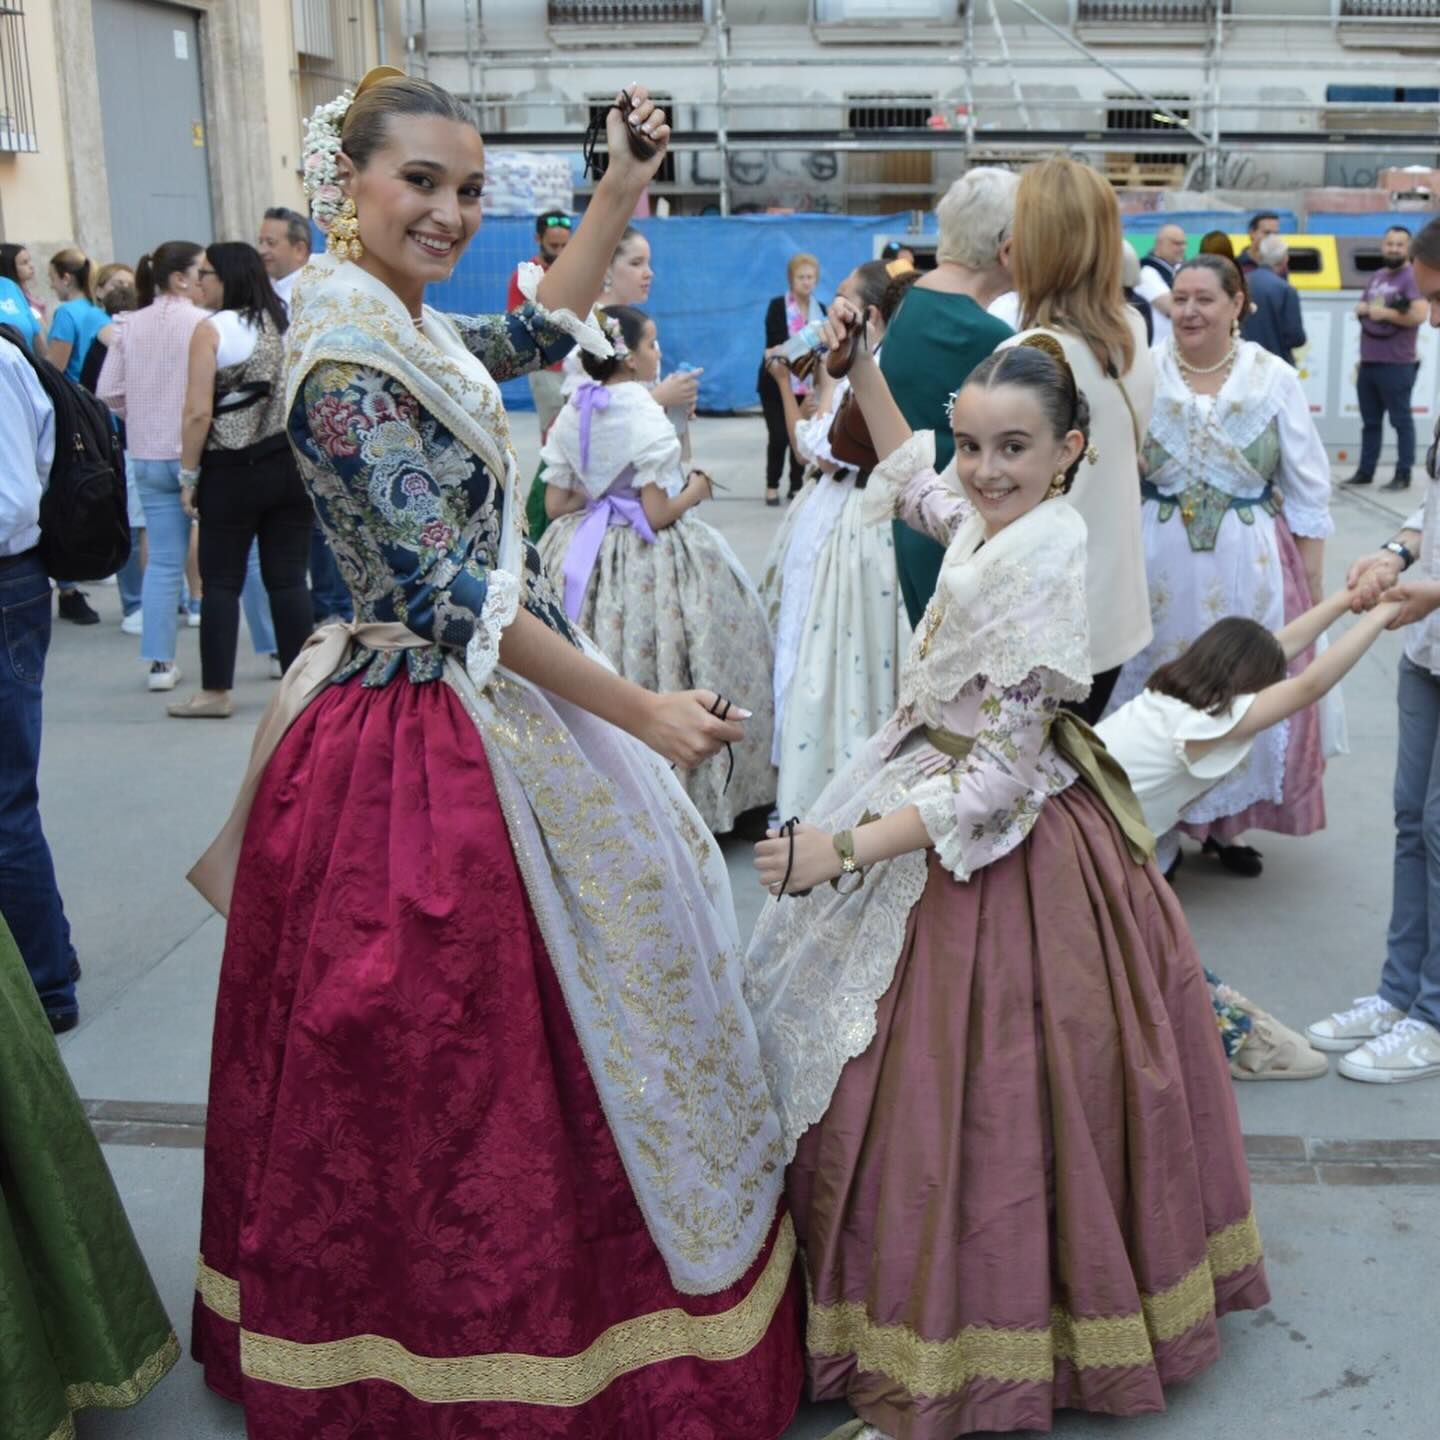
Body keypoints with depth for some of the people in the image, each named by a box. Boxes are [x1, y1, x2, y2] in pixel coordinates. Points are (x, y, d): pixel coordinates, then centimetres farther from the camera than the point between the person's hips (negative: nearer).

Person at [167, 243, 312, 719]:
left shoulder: (212, 329, -7)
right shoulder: (289, 323, 8)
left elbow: (199, 413, -12)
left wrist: (188, 475, -4)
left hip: (232, 470, -5)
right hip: (292, 463, 5)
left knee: (221, 581, 3)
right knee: (288, 579, 7)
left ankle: (215, 692, 7)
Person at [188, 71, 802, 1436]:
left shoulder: (398, 326, 9)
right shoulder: (347, 358, -19)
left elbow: (539, 329, 27)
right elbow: (449, 591, -22)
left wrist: (622, 182, 17)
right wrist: (641, 713, -19)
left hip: (487, 717, 10)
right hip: (428, 747, -10)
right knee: (455, 1061, 2)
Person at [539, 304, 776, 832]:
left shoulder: (572, 413, 2)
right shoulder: (647, 418, -17)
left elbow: (555, 505, 4)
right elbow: (658, 515, -18)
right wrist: (695, 489, -1)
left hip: (584, 555, 7)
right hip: (650, 564, -7)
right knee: (655, 669, 2)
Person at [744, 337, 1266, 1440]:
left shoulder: (1038, 566, -24)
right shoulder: (993, 525, 1)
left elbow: (1001, 775, -24)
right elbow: (915, 479, 26)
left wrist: (849, 849, -23)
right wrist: (863, 367, 18)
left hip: (997, 852, -10)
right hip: (968, 821, 10)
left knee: (967, 1085, 0)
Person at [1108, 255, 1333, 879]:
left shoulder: (1274, 378, -2)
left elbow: (1308, 491, 2)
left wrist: (1313, 584, 0)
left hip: (1250, 569, 1)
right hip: (1161, 567, 0)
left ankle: (1226, 823, 25)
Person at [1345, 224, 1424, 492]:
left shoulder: (1413, 277, -8)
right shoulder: (1376, 277, 16)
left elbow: (1418, 315, -20)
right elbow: (1360, 309, 22)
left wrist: (1385, 313, -15)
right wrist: (1363, 309, -1)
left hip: (1397, 364, -8)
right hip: (1368, 362, 8)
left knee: (1401, 420, -3)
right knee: (1370, 421, 12)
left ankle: (1403, 475, 0)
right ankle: (1365, 471, 19)